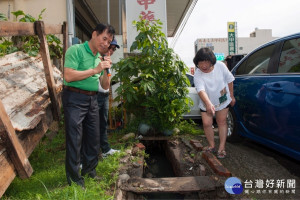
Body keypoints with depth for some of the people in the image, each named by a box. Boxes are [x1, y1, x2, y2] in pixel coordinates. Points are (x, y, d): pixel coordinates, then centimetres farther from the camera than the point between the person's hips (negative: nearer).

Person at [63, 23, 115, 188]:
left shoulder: (99, 57, 14)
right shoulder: (76, 50, -7)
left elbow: (105, 86, 14)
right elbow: (68, 76, -20)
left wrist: (106, 71, -4)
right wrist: (95, 70, -17)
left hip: (92, 99, 7)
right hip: (74, 98, -7)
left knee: (93, 137, 13)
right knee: (75, 139, -1)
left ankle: (89, 170, 32)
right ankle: (74, 178, 14)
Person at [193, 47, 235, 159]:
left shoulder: (220, 66, -18)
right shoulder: (197, 75, -25)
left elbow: (229, 80, -3)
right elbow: (201, 90, -41)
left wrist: (231, 96, 3)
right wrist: (208, 104, -58)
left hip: (223, 100, 1)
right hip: (206, 103, -1)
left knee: (222, 122, 5)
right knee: (207, 124, -2)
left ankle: (222, 148, 14)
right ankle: (211, 146, 19)